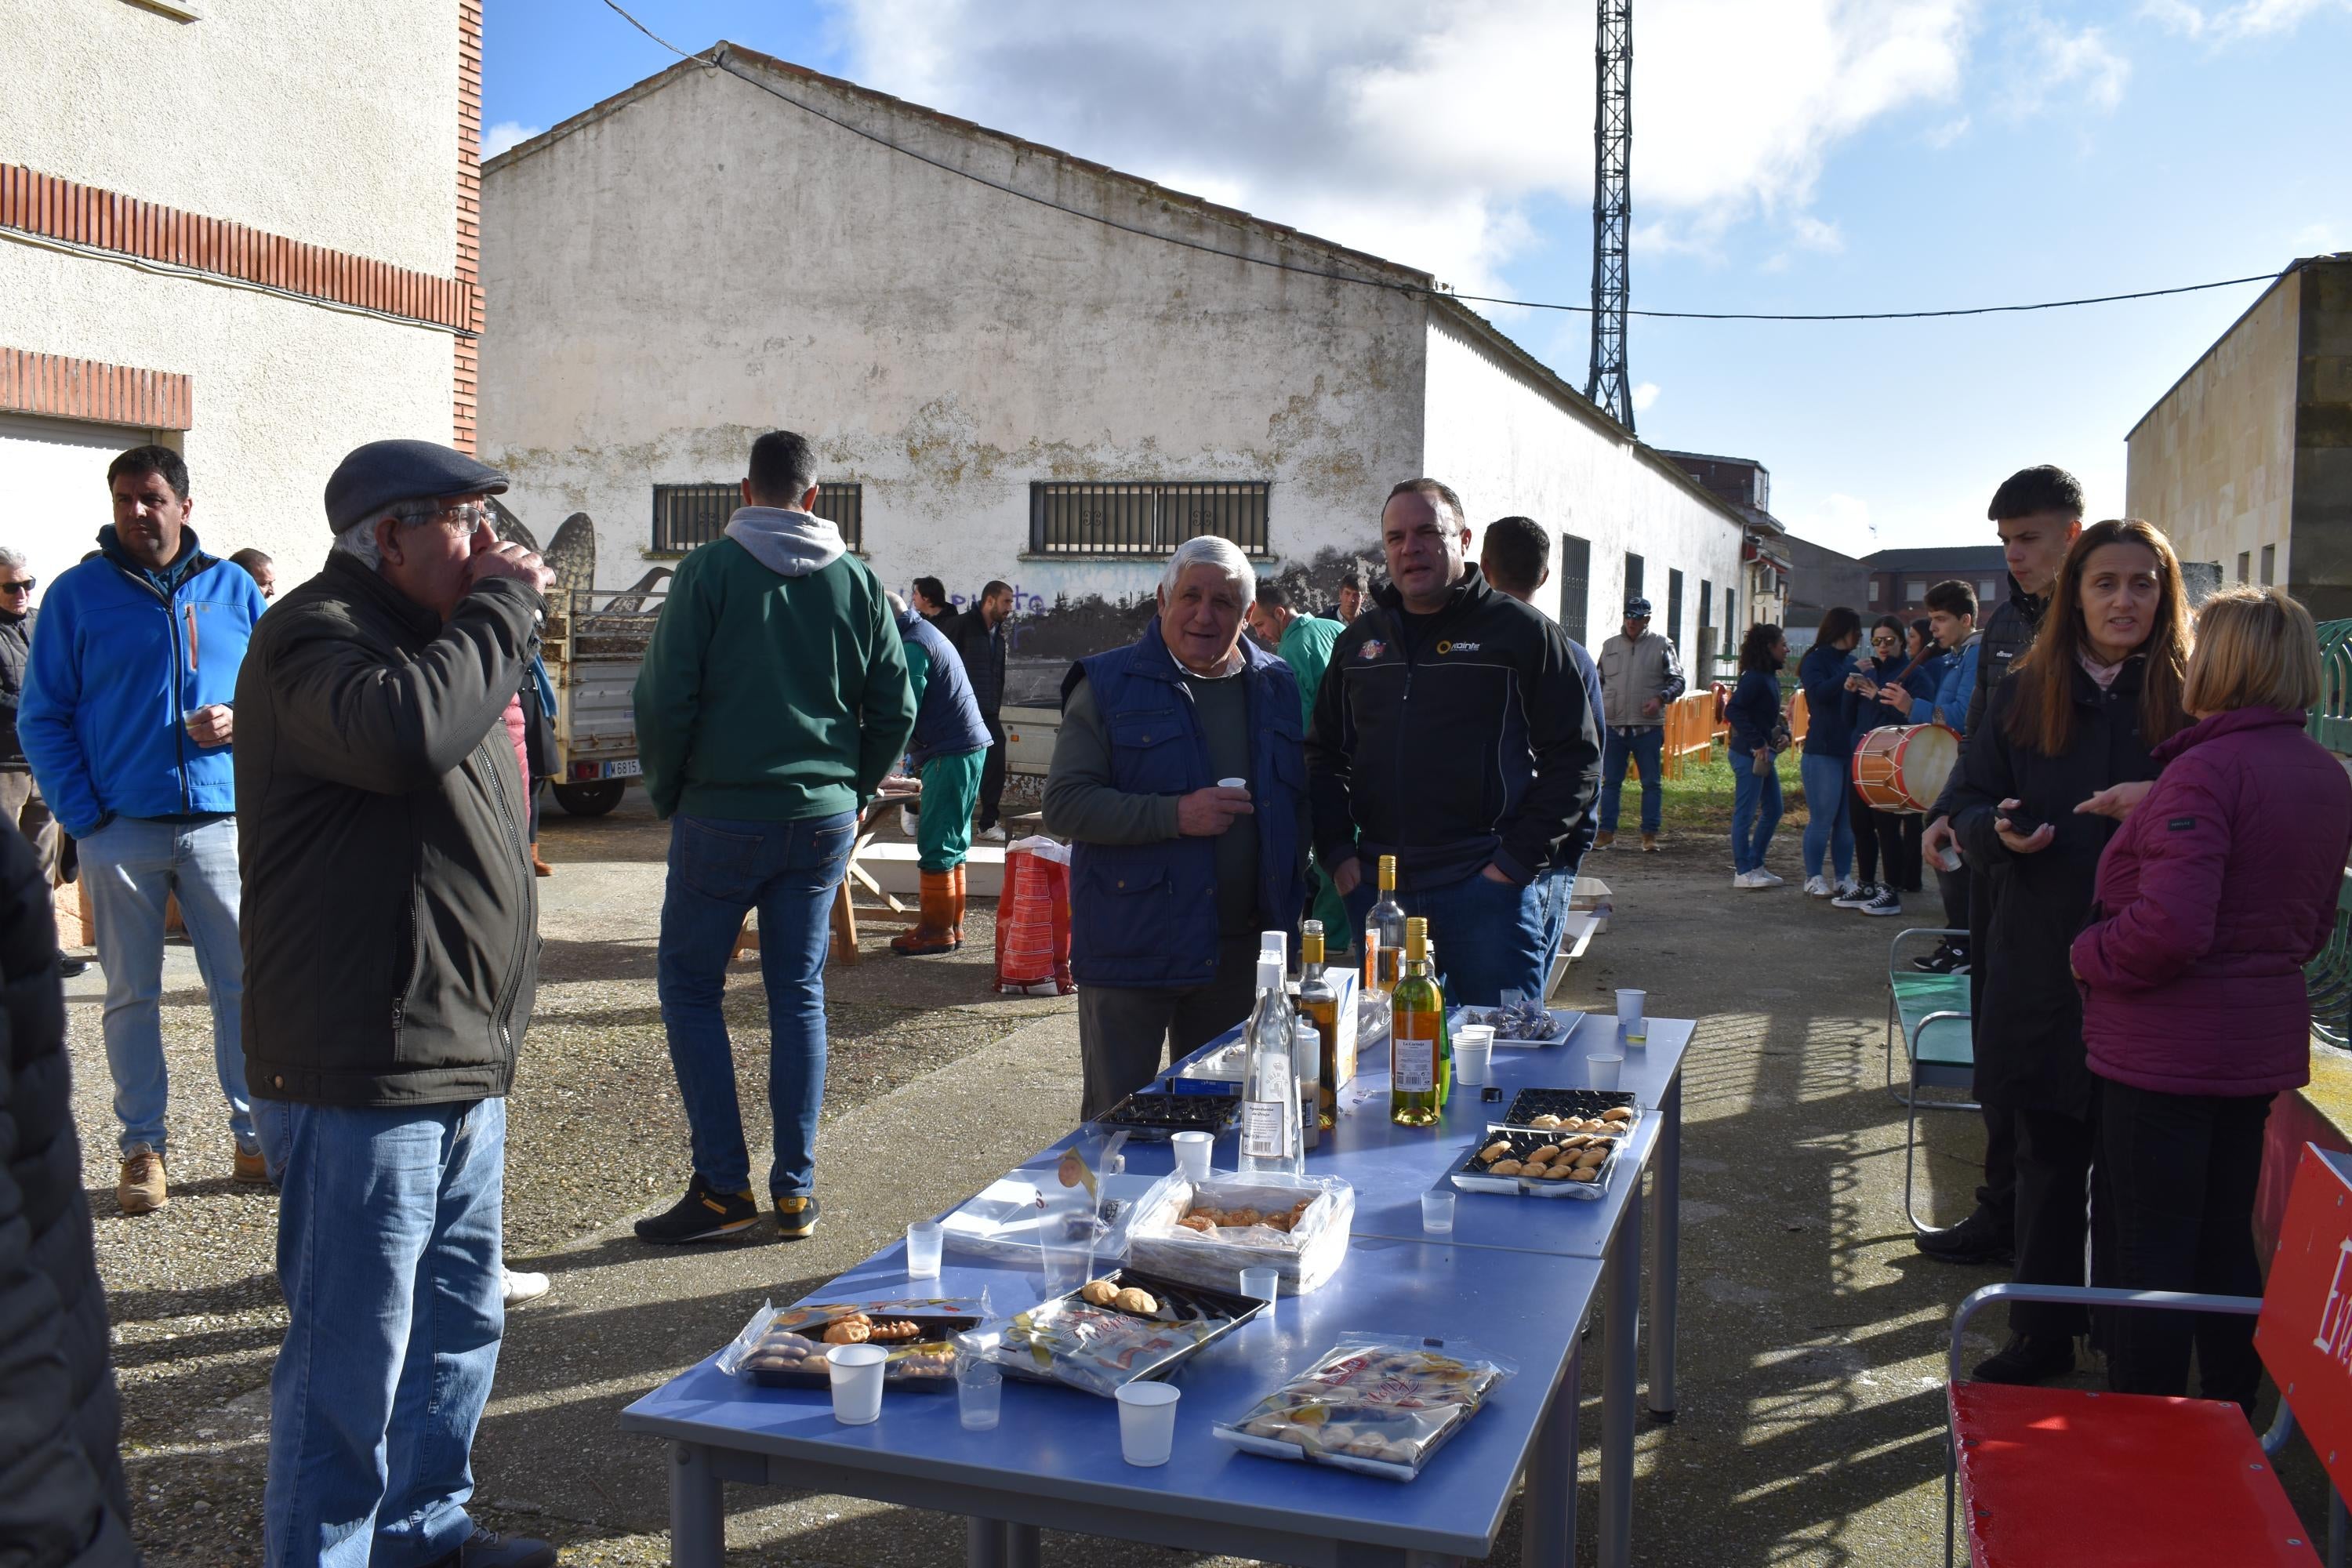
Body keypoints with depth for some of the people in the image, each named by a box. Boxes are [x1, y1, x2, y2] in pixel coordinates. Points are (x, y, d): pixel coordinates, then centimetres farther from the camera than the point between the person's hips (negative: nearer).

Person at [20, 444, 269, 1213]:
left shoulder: (233, 588, 8)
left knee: (246, 984, 2)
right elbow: (42, 718, 3)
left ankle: (257, 1136, 12)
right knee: (132, 994, 7)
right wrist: (82, 813, -6)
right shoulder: (77, 592, 3)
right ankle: (143, 1148, 16)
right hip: (121, 828, -1)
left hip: (220, 821, 1)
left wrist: (241, 722, -9)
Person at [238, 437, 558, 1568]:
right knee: (353, 1350, -1)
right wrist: (502, 608, -22)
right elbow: (407, 732, -35)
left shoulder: (429, 636, 19)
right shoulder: (318, 635, -12)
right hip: (366, 1071, -10)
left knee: (459, 1319, 20)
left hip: (462, 1058, 10)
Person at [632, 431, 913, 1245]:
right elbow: (896, 707, 6)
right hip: (823, 818, 4)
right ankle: (796, 1191, 13)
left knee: (689, 986, 8)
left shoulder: (710, 569, -6)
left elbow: (664, 697, -9)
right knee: (799, 994, 11)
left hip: (722, 814, -3)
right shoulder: (857, 580, 4)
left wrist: (668, 794, 5)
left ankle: (723, 1185, 5)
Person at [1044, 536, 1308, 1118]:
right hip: (1132, 953, -4)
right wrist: (1175, 815, -22)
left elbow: (1300, 802, 18)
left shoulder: (1276, 687, 9)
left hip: (1243, 953, 4)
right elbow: (1064, 806, -13)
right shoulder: (1108, 687, -5)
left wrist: (1292, 893, 5)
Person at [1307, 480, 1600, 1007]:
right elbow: (1323, 755, 19)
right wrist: (1337, 851, 6)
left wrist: (1521, 861, -11)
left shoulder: (1522, 632, -1)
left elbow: (1575, 757, -4)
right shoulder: (1359, 640, 14)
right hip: (1377, 888, 5)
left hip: (1488, 888, -4)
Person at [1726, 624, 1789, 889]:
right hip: (1748, 755, -10)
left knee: (1773, 810, 14)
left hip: (1765, 754, 10)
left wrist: (1783, 733, 4)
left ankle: (1755, 866, 21)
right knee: (1746, 813, -3)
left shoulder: (1771, 678, 14)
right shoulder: (1754, 677, -15)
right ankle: (1743, 872, 3)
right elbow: (1733, 710, -24)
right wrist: (1757, 743, -23)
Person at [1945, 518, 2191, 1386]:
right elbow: (1969, 805, 10)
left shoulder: (2194, 697, -1)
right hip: (2040, 965, 2)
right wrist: (1999, 828, -12)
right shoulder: (2024, 694, 6)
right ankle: (2043, 1332, 26)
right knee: (2047, 1156, 12)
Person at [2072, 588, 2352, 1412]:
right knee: (2226, 1239, 19)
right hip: (2264, 1043, 8)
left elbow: (2170, 927, -28)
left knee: (2151, 1248, 2)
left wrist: (2090, 956, -11)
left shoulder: (2207, 769, -21)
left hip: (2168, 1049, -8)